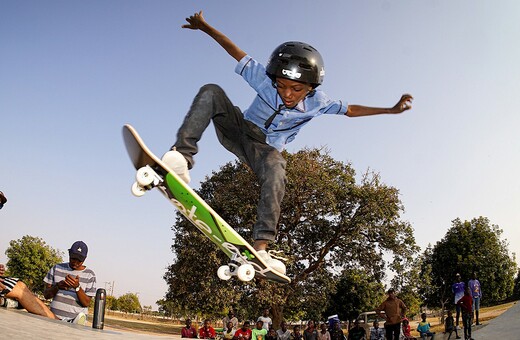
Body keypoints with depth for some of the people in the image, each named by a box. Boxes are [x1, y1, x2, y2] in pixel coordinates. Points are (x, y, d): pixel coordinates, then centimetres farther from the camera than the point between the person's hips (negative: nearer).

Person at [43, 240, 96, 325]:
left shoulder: (89, 275, 3)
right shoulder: (57, 268, 12)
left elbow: (86, 303, -2)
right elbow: (46, 295, 11)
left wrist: (77, 287, -17)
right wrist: (57, 286, -9)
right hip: (54, 317, 2)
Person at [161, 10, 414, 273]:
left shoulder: (317, 102, -14)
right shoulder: (266, 80, -19)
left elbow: (350, 110, 0)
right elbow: (237, 52, -13)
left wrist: (391, 110, -2)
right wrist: (205, 27, -20)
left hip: (266, 149, 0)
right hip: (238, 130, 0)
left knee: (276, 170, -38)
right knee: (212, 92, -28)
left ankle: (261, 246, -40)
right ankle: (183, 155, -45)